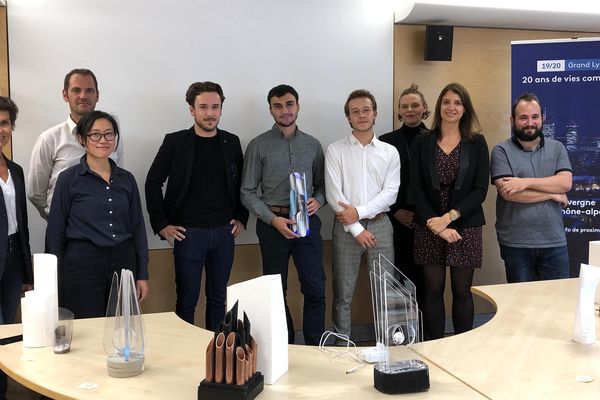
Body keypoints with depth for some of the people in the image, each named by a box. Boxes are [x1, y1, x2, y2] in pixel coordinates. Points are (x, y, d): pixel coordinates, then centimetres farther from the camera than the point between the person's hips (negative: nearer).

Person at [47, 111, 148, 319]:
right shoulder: (69, 179, -2)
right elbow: (55, 231, 0)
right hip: (82, 264, -3)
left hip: (123, 263, 3)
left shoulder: (126, 179, 7)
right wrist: (57, 278, 0)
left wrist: (143, 275, 7)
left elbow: (138, 228, 10)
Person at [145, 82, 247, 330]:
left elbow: (241, 183, 16)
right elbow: (153, 182, 0)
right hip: (188, 232, -3)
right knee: (187, 299, 4)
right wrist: (161, 225, -4)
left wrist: (241, 218, 8)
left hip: (224, 232, 3)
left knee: (218, 297, 11)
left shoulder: (231, 143, 7)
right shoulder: (175, 142, -3)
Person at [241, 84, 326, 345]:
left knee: (315, 290, -2)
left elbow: (321, 183, 16)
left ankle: (314, 350, 8)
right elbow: (248, 192, 0)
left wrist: (318, 200, -7)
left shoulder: (312, 145, 9)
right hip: (272, 223, -2)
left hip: (307, 222, 2)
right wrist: (273, 219, -12)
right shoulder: (258, 146, 1)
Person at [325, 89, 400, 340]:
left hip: (380, 224, 1)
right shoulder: (335, 150, 1)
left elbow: (390, 193, -2)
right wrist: (357, 229, -11)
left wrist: (359, 212, -14)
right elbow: (333, 194, -7)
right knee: (343, 293, 5)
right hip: (346, 225, -1)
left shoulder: (390, 152, 6)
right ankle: (342, 345, 17)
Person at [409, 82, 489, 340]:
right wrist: (433, 222, -13)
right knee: (433, 290, 5)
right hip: (429, 228, 1)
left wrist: (449, 217, -14)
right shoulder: (422, 142, 5)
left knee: (462, 291, 6)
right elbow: (416, 188, 0)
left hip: (465, 227, 0)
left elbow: (480, 189, -3)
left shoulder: (477, 143, 4)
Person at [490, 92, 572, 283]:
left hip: (554, 242, 2)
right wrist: (553, 194, -8)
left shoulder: (557, 148, 9)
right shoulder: (502, 151, -2)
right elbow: (508, 193, -14)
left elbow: (566, 183, -7)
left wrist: (526, 182, -17)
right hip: (515, 244, -2)